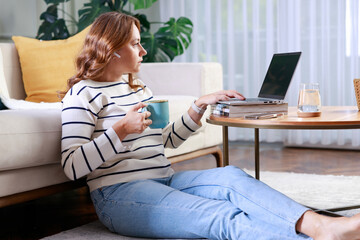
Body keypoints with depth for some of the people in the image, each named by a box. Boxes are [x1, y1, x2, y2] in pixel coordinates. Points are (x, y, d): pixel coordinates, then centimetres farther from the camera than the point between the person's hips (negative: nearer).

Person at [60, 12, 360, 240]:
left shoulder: (138, 88, 23)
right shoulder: (84, 93, -2)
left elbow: (166, 140, 28)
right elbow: (72, 167, -12)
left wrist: (199, 106, 16)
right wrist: (121, 129, -20)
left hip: (163, 180, 7)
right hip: (120, 194, -7)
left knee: (230, 176, -24)